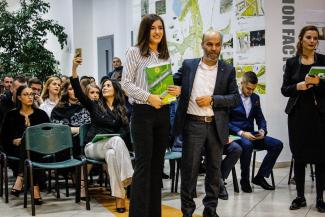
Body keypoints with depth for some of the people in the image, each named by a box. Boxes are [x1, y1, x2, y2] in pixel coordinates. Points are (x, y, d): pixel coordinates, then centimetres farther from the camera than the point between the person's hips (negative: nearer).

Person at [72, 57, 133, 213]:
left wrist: (116, 139, -17)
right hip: (93, 146, -1)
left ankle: (119, 196, -40)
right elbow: (78, 92, -5)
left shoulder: (121, 110, 16)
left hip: (111, 146, 2)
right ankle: (129, 178, -37)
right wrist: (74, 69, -17)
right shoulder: (95, 106, 11)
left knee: (111, 154, -36)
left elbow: (124, 131, 6)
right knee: (117, 140, -33)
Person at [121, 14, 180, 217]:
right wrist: (148, 97, -19)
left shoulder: (166, 56, 13)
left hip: (163, 113, 6)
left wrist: (177, 90, -4)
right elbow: (126, 83, -8)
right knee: (143, 164, -6)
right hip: (143, 113, -6)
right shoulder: (135, 52, -3)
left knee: (157, 164, 9)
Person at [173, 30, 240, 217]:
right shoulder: (188, 65, 6)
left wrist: (212, 100, -11)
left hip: (216, 126, 1)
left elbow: (235, 98, 1)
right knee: (189, 168, 3)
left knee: (214, 169, 9)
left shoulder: (228, 70, 6)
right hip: (193, 124, -1)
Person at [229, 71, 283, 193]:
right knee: (247, 145, -39)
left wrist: (262, 130, -5)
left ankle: (260, 177, -2)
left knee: (277, 144, -11)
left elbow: (260, 118, 18)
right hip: (235, 135, -6)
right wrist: (241, 133, -23)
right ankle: (244, 180, -17)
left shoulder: (255, 98, 13)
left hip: (250, 135, 7)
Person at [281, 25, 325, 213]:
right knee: (299, 156, 5)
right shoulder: (292, 62, 7)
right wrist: (298, 86, -13)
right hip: (298, 113, 1)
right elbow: (284, 90, 5)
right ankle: (300, 196, 16)